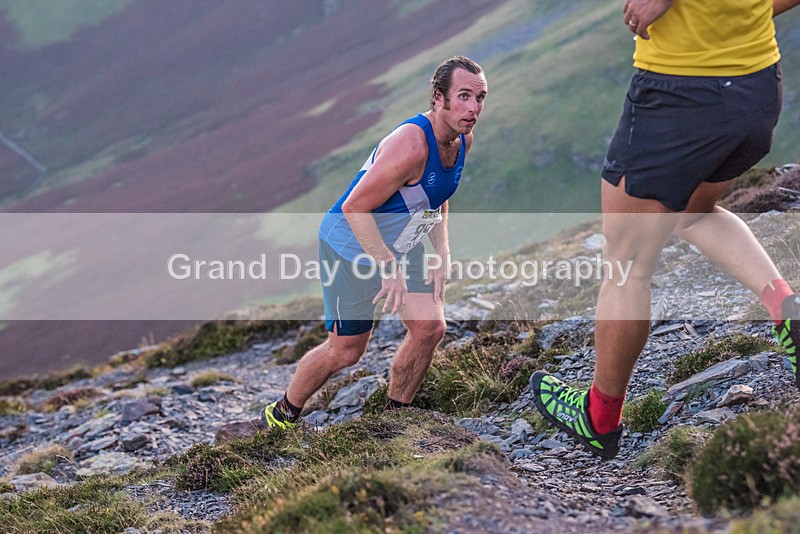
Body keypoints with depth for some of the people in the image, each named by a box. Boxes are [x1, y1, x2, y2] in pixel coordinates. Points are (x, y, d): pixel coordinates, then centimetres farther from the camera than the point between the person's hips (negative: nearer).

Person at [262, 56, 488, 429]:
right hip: (352, 246, -8)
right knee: (345, 351, -1)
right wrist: (389, 268, -25)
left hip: (399, 245, 8)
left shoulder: (463, 140, -4)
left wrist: (442, 255, 3)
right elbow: (355, 208, -29)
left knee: (430, 328, -3)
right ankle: (282, 415, 23)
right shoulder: (411, 144, -33)